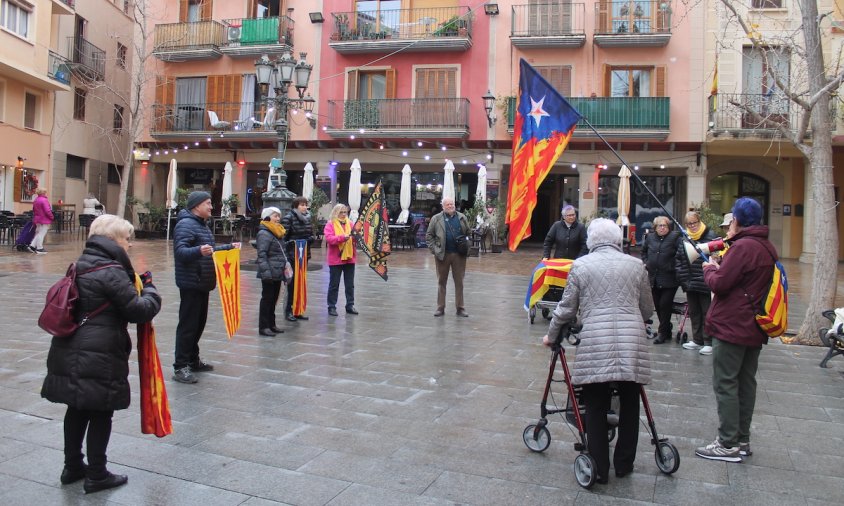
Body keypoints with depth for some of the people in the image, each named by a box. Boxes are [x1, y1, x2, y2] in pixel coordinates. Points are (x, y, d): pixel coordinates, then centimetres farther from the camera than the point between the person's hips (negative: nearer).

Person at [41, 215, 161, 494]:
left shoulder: (81, 266, 11)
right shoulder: (112, 272, -17)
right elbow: (139, 311, -16)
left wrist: (136, 285, 9)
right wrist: (150, 288, 0)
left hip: (70, 354, 9)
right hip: (99, 358, -9)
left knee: (77, 410, 19)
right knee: (100, 414, 4)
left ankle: (72, 467, 33)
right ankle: (96, 476, 16)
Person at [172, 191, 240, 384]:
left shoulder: (202, 225, 19)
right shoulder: (185, 224, -14)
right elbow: (180, 251, -26)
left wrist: (229, 247, 34)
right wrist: (198, 251, -43)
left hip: (203, 283, 10)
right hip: (190, 284, -10)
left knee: (199, 323, 15)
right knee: (187, 325, -7)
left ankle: (193, 360, 26)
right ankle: (180, 367, -2)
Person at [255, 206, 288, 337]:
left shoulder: (277, 232, 16)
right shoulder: (264, 234, -12)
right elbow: (262, 255, -18)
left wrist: (286, 263, 13)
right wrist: (266, 272, -24)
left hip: (278, 272, 9)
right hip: (270, 273, -8)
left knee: (273, 299, 14)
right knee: (267, 299, -3)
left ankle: (271, 324, 23)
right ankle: (263, 327, 4)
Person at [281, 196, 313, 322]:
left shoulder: (307, 218, 11)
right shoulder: (289, 218, -8)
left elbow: (312, 235, 15)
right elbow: (283, 236, -13)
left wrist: (309, 239, -4)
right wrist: (293, 242, -22)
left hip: (305, 255, 6)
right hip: (292, 255, -6)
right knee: (292, 282, -2)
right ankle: (288, 310, 6)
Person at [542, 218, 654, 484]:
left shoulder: (581, 265, 5)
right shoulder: (636, 265, 11)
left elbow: (566, 309, 6)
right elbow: (647, 309, 18)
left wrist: (551, 335, 21)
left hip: (595, 344, -2)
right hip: (632, 343, 2)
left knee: (596, 408, 8)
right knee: (629, 405, 16)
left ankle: (599, 469, 15)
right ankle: (624, 465, 28)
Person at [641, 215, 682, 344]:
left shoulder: (675, 237, -6)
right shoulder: (650, 238, 10)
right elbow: (644, 251, 26)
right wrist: (646, 262, 12)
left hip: (669, 279, -5)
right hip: (654, 279, 6)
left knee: (664, 305, -6)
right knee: (658, 306, 11)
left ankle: (663, 333, 6)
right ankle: (667, 331, 26)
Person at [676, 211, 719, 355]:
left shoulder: (711, 236, -10)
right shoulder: (684, 239, 10)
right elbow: (678, 259, 15)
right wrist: (681, 276, 6)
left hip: (705, 284, -6)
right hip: (690, 284, 6)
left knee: (707, 313, 2)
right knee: (694, 312, 15)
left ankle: (708, 342, 10)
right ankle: (697, 340, 27)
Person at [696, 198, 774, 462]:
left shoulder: (743, 247, -18)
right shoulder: (768, 247, 14)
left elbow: (719, 283, -20)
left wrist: (710, 268, -1)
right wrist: (721, 266, 8)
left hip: (732, 328, -10)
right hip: (754, 329, 10)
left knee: (725, 384, -3)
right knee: (746, 383, 14)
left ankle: (728, 445, 2)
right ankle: (742, 440, 23)